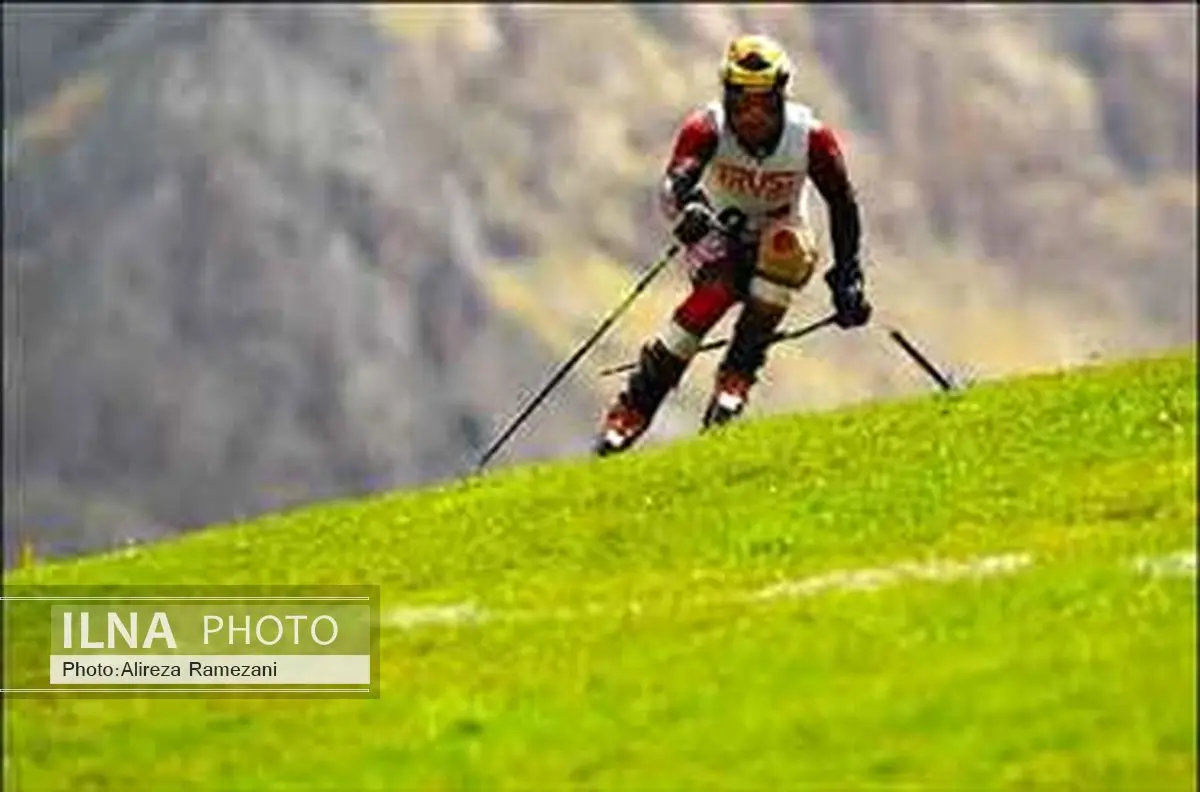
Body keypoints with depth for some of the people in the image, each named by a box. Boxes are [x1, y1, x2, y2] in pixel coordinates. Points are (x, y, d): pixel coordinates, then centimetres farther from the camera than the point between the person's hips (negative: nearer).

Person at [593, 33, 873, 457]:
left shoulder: (810, 136, -20)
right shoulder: (707, 128, -24)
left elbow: (842, 203, -7)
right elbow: (674, 184, -40)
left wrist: (848, 278, -11)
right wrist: (688, 212, -63)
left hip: (778, 239, 1)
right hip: (719, 238, -1)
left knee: (786, 246, -34)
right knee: (717, 289, -33)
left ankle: (736, 377, -29)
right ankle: (632, 410, -25)